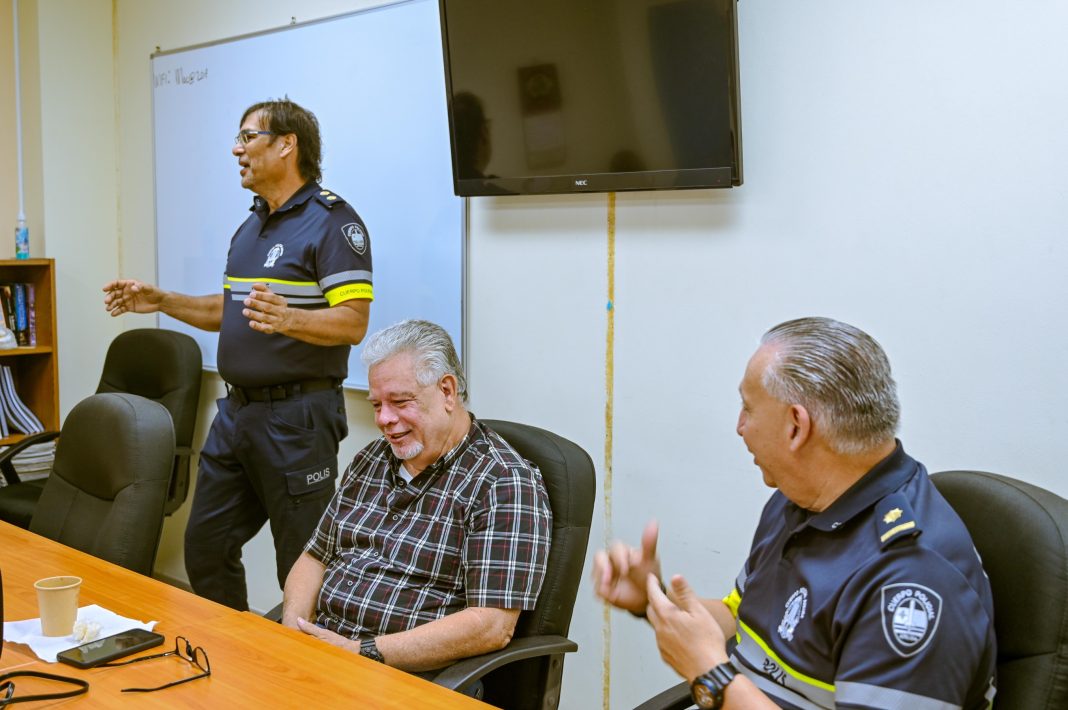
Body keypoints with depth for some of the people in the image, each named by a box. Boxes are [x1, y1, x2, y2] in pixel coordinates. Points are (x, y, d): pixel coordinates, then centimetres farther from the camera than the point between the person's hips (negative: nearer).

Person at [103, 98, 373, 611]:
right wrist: (162, 301, 14)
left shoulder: (332, 221, -12)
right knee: (205, 545, 16)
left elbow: (353, 323, -20)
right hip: (237, 409, 9)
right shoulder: (251, 225, 16)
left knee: (303, 567, 1)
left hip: (297, 413, -9)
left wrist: (288, 319, -36)